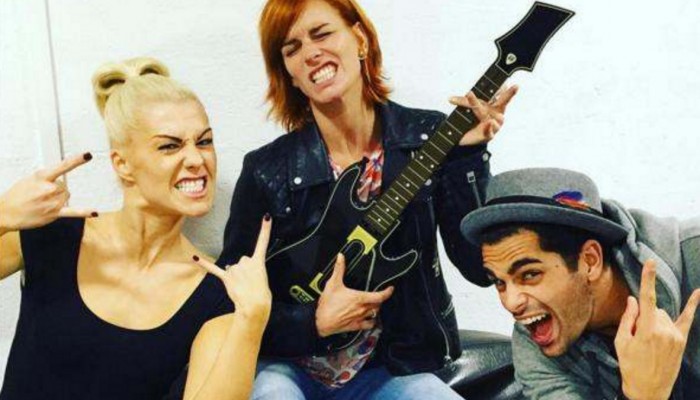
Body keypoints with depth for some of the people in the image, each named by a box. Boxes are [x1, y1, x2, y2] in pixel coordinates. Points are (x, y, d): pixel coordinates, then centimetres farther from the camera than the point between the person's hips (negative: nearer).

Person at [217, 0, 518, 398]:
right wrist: (316, 322, -18)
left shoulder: (427, 138, -6)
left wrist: (468, 153, -21)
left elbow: (481, 267, -13)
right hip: (290, 366, -2)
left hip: (395, 367, 2)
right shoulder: (267, 171, -10)